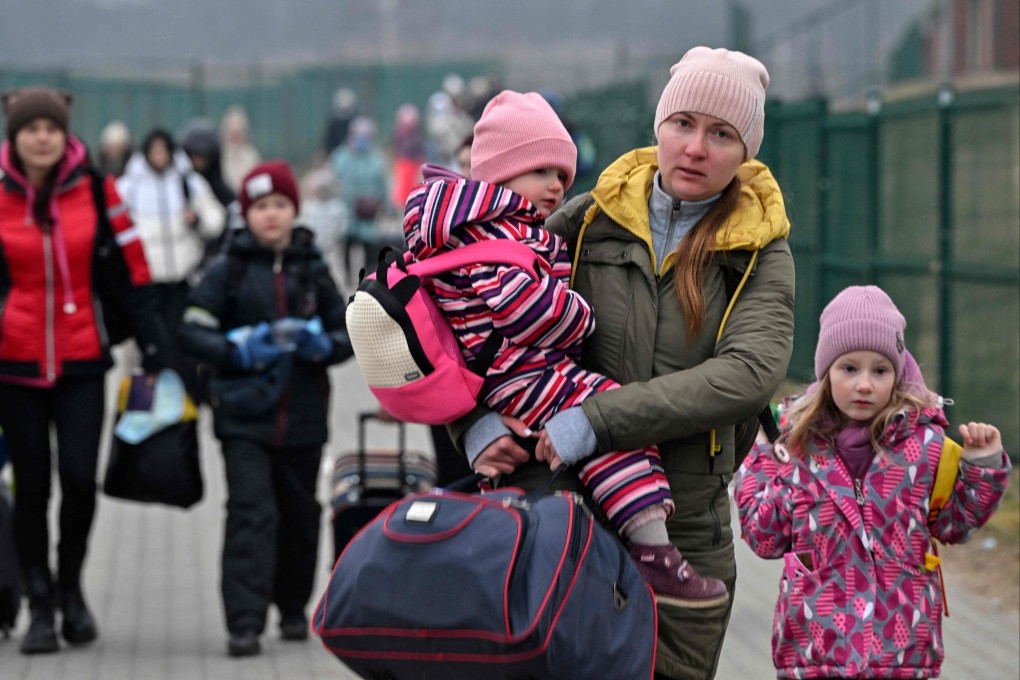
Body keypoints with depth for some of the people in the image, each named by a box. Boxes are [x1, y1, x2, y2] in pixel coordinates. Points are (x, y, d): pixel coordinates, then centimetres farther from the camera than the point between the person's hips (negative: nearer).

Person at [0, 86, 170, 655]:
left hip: (82, 360, 0)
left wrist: (154, 348, 3)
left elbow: (131, 269, 4)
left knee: (79, 478, -8)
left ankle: (71, 586, 18)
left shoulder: (94, 189, -1)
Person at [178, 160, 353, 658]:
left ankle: (292, 608, 31)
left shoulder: (312, 270, 9)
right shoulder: (228, 270, 1)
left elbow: (348, 331, 11)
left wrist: (323, 346, -11)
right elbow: (193, 332, -3)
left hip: (302, 416, 3)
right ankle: (244, 623, -18)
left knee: (299, 514, 13)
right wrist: (238, 351, -19)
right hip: (244, 416, -3)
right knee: (250, 512, -14)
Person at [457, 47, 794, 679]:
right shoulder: (592, 219, 3)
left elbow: (751, 373, -17)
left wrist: (599, 420, -26)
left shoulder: (759, 253, 0)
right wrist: (478, 421, -13)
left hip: (684, 538, 0)